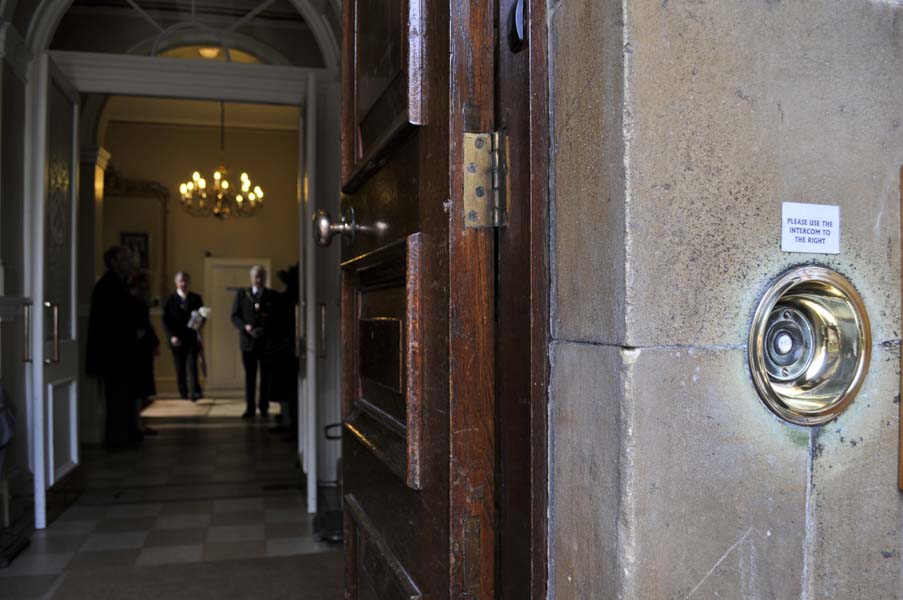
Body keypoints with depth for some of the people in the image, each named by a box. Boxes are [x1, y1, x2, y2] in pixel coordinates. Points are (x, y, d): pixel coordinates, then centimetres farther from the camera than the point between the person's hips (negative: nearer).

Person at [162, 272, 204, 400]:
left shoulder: (196, 298, 7)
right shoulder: (170, 299, 3)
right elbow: (166, 320, 0)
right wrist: (172, 336, -11)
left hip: (192, 338, 0)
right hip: (177, 339, 0)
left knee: (192, 364, -10)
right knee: (180, 367, 6)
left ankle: (194, 391, -16)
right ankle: (183, 392, 15)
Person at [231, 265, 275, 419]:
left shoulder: (272, 295, 5)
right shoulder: (241, 294, 8)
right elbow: (234, 316, 4)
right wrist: (246, 327, -13)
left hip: (267, 341, 0)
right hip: (248, 341, 1)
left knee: (266, 376, 4)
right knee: (249, 375, 4)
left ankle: (264, 407, 13)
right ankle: (249, 408, 9)